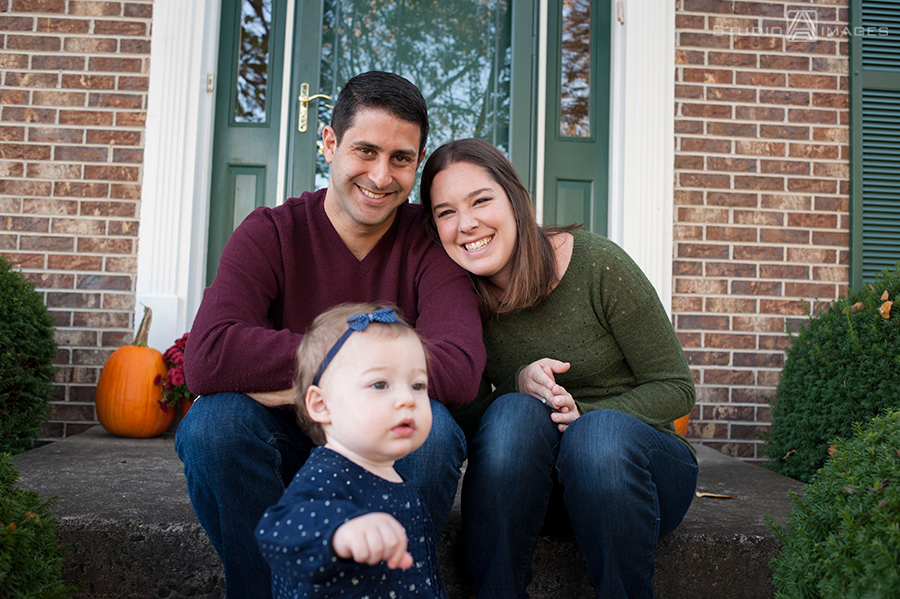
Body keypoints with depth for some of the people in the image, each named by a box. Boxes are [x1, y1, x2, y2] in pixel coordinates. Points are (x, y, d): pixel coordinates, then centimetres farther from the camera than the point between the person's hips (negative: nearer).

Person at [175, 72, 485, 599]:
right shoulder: (270, 234, -8)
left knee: (431, 424, -31)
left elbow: (459, 371, -25)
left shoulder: (430, 243, -7)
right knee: (215, 419, -28)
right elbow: (206, 359, -25)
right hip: (285, 448, 1)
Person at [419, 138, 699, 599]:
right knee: (513, 411, -29)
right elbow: (461, 419, -5)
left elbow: (675, 388, -9)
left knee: (600, 433, -34)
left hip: (636, 460, -1)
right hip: (530, 477, 2)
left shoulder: (596, 264, -15)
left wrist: (584, 415, -24)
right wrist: (519, 384, -25)